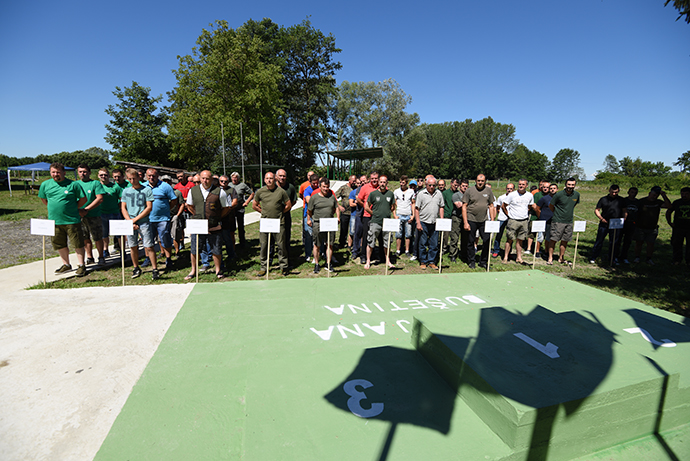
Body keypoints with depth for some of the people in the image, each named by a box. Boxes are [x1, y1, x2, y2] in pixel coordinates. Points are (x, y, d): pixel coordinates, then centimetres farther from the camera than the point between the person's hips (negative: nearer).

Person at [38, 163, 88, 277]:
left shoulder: (73, 184, -5)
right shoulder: (45, 185, 7)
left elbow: (83, 199, 1)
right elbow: (43, 199, 21)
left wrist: (72, 208, 0)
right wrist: (53, 208, 12)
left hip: (72, 220, -4)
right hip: (54, 220, 4)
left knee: (77, 244, -1)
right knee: (60, 245, 13)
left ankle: (81, 265, 8)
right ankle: (66, 265, 26)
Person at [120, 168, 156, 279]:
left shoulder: (147, 190, 0)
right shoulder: (125, 191, 11)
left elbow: (149, 207, -6)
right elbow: (123, 208, 9)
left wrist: (135, 219, -9)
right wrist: (130, 222, -5)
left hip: (144, 222, -4)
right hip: (130, 223, 4)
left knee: (149, 247, -7)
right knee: (133, 247, 10)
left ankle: (155, 270, -1)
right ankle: (136, 268, 24)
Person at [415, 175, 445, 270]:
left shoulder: (439, 193, 8)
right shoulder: (421, 194, -1)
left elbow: (441, 207, 13)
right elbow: (416, 209, -2)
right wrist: (418, 223, -8)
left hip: (435, 223, 3)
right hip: (423, 223, -2)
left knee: (434, 244, 6)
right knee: (423, 244, 4)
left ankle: (432, 261, 18)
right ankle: (423, 262, 16)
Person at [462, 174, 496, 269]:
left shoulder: (488, 191, 7)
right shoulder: (470, 191, -3)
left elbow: (491, 206, 12)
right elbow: (464, 207, -4)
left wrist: (492, 221, 6)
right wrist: (465, 223, -10)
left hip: (484, 221, 3)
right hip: (471, 220, -3)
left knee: (487, 241, 2)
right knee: (471, 241, 5)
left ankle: (483, 262, 17)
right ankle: (471, 261, 20)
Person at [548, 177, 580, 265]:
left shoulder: (577, 194, 4)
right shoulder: (559, 194, -10)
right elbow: (550, 206, 1)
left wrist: (570, 212, 18)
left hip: (569, 222, 5)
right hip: (558, 221, -4)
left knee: (565, 241, 9)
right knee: (553, 239, -5)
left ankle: (561, 258, 21)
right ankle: (550, 258, 5)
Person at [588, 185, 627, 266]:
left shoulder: (621, 200, 10)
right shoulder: (603, 199, 4)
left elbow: (625, 210, 11)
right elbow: (596, 210, 5)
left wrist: (624, 217, -9)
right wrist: (601, 218, -10)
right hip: (604, 223, -2)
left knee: (615, 242, 8)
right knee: (599, 240, -1)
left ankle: (613, 259, 20)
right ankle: (593, 257, 7)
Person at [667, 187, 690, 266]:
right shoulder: (677, 202, 5)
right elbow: (668, 212, 15)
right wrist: (669, 222, 6)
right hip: (678, 228, 1)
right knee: (676, 245, 7)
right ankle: (677, 260, 20)